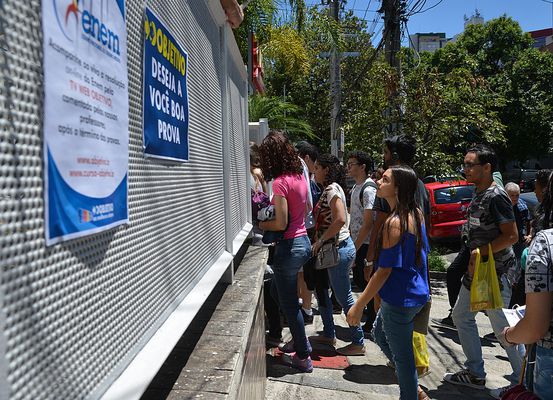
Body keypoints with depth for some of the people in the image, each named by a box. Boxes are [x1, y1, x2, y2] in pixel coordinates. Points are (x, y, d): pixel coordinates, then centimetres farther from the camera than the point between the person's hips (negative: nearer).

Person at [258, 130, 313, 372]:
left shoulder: (280, 182, -20)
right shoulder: (300, 176, 5)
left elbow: (281, 223, -21)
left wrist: (260, 225, -4)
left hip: (289, 247, -9)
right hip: (303, 241, 9)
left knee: (289, 303, 6)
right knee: (287, 297, 23)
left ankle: (303, 357, 18)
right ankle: (300, 343, 33)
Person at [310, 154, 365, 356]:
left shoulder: (332, 189, -16)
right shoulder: (329, 189, 13)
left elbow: (340, 220, -28)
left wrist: (320, 241, -19)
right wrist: (319, 242, 9)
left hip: (339, 249, -10)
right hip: (332, 248, 10)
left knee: (344, 297, -1)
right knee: (320, 289, 19)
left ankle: (358, 343, 13)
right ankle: (328, 334, 31)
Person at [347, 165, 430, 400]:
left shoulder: (394, 223, -24)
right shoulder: (416, 214, 2)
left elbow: (384, 270, -23)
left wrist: (359, 306, -17)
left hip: (399, 301, -10)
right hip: (416, 293, 10)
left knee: (402, 356, 8)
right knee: (380, 334, 26)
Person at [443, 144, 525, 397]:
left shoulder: (496, 196, -18)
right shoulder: (478, 194, 10)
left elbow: (511, 236, -22)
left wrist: (481, 252, -20)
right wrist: (473, 259, 14)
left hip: (496, 272, -10)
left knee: (502, 326, 0)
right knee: (461, 316, 14)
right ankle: (475, 374, 26)